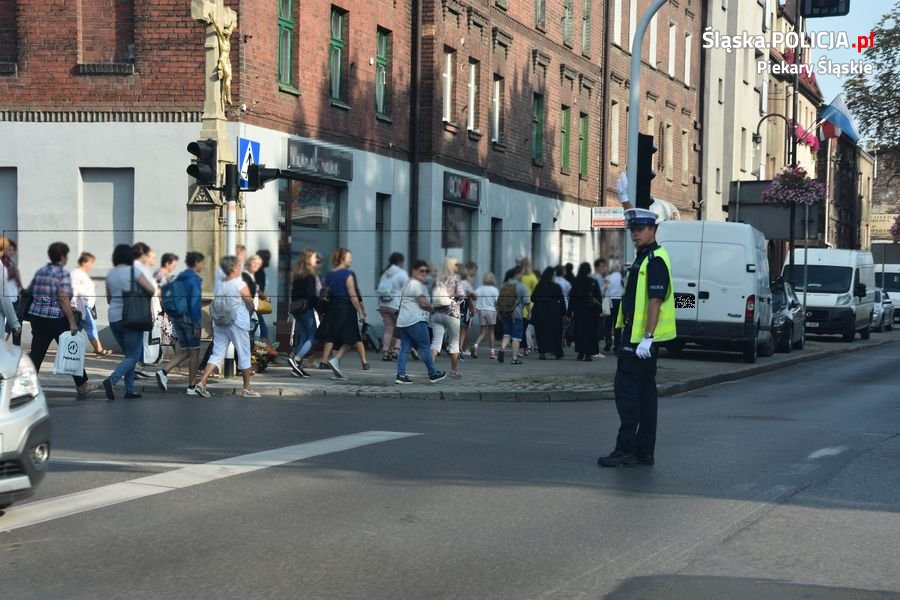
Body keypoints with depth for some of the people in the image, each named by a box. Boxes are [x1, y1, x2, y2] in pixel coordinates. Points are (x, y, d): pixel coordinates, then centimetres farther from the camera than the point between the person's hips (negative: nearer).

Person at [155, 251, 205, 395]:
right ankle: (192, 386, 8)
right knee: (194, 352, 4)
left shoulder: (179, 278, 11)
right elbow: (195, 303, -19)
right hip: (190, 319, -7)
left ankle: (163, 372, -6)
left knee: (185, 351, 14)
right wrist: (197, 325, -18)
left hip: (177, 318, 7)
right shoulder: (195, 279, -13)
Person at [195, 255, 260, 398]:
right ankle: (247, 389, 14)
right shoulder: (241, 285, -11)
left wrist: (214, 321, 17)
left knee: (217, 354, 6)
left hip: (220, 324, 5)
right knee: (244, 355, 7)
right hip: (238, 324, -5)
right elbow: (250, 305, -4)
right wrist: (248, 315, 15)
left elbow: (212, 307, 8)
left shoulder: (218, 285, 6)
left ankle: (202, 383, -7)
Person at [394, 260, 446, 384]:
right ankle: (433, 374, 5)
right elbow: (423, 303, -15)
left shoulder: (408, 284, 21)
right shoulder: (417, 285, -11)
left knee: (404, 348, 5)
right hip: (416, 321, -10)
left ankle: (400, 375, 0)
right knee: (425, 347, -1)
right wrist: (433, 309, 0)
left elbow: (402, 302, 24)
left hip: (403, 320, 10)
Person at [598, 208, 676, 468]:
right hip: (638, 335, 11)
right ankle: (644, 451, 15)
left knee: (627, 389, -10)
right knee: (644, 391, 11)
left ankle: (626, 448, -9)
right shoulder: (643, 257, 13)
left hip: (643, 337, -11)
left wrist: (647, 338, -27)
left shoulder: (655, 260, -15)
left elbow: (656, 300, -23)